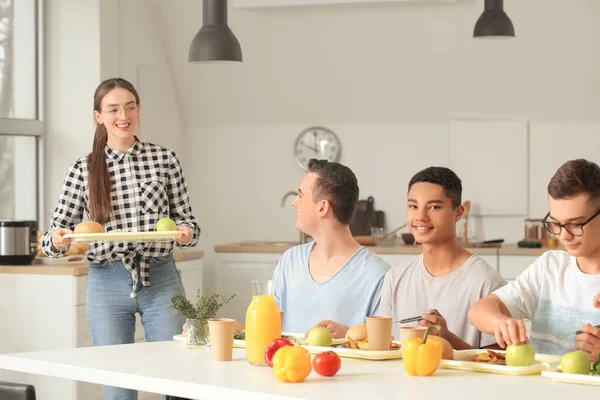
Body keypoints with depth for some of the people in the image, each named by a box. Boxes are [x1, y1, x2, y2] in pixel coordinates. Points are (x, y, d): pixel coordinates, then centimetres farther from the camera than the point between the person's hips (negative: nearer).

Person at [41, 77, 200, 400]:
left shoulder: (165, 159, 4)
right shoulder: (83, 170, 3)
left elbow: (186, 218, 7)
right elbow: (56, 234, 3)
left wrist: (186, 232, -15)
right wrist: (57, 240, -20)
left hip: (160, 279, 0)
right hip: (108, 283, 0)